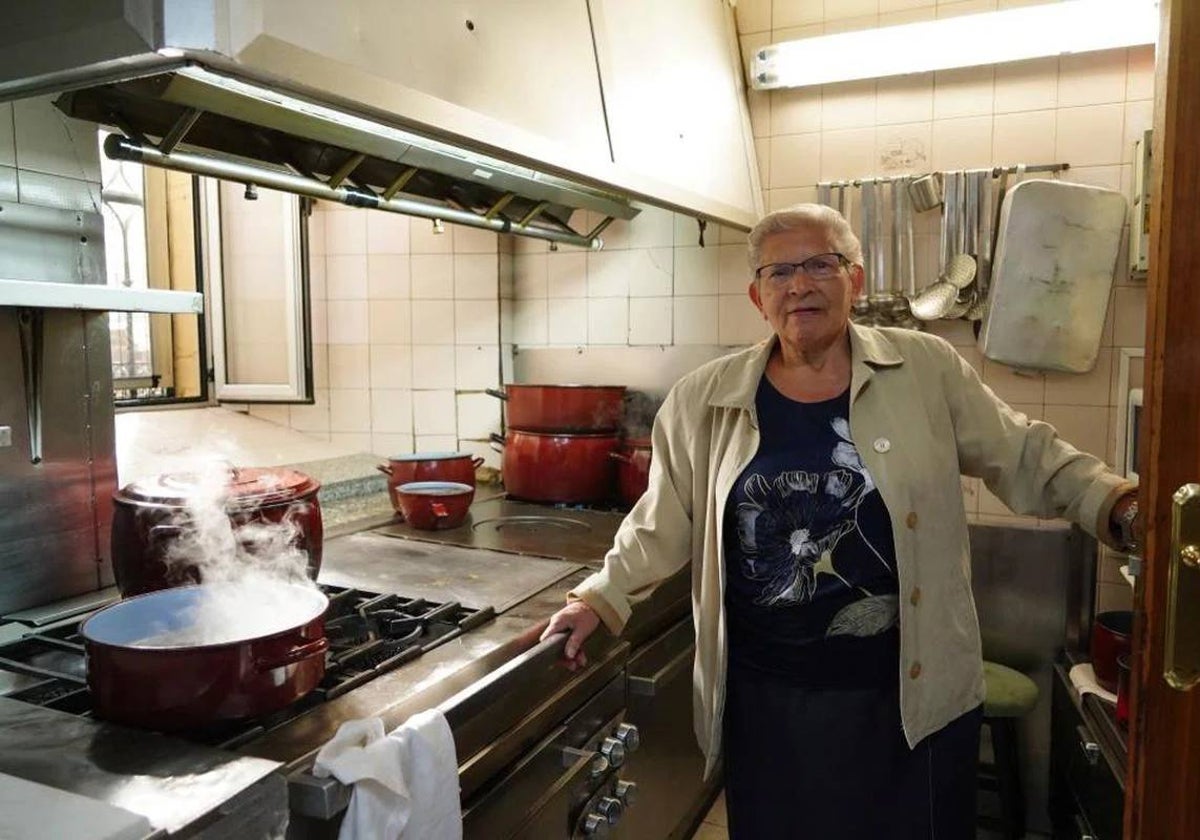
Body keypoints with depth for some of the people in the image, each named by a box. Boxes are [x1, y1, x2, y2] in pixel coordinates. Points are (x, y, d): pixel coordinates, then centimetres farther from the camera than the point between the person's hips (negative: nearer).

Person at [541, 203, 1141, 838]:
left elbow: (1026, 457, 5)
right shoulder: (703, 401, -2)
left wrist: (1115, 505, -6)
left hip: (911, 693, 0)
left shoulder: (927, 369, -3)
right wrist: (600, 599, 6)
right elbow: (664, 524, 7)